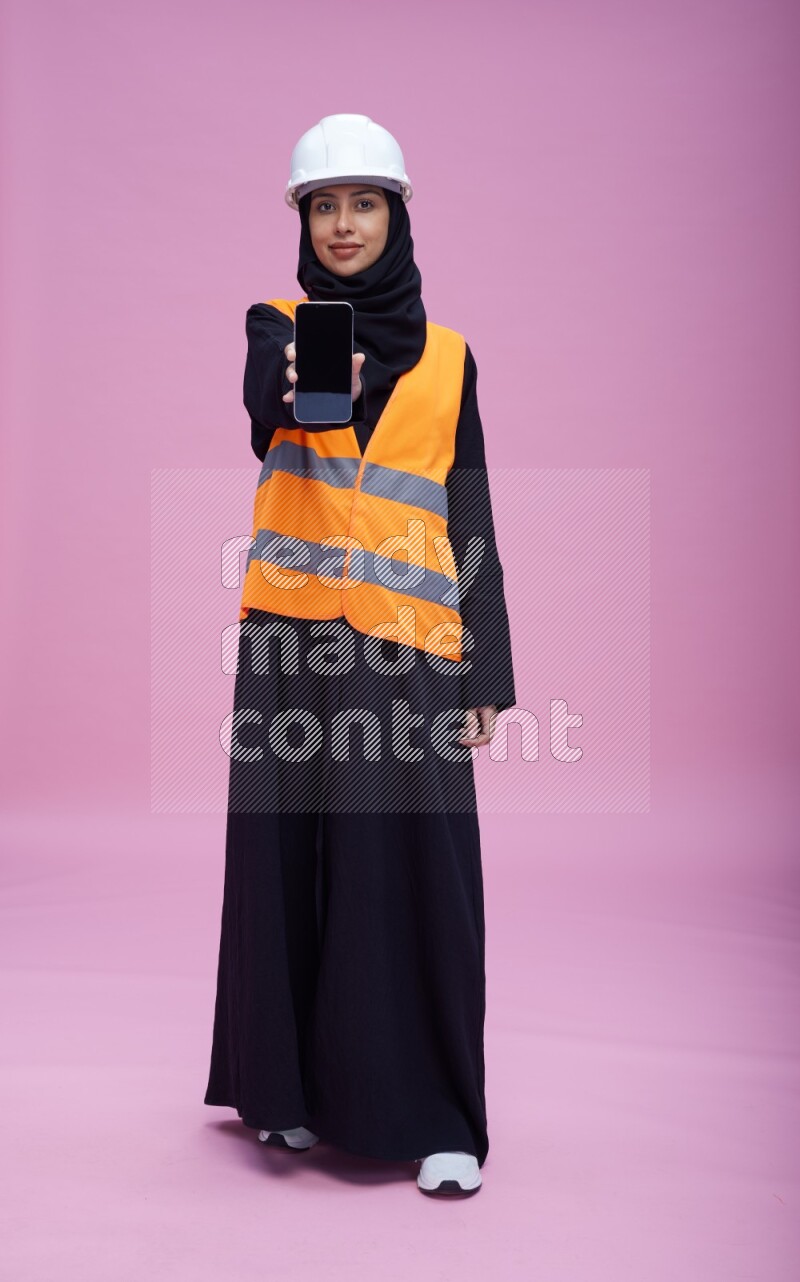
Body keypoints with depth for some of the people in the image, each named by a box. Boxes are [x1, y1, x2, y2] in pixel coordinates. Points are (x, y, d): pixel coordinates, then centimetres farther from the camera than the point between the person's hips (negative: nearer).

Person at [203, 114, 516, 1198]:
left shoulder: (447, 355, 12)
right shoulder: (277, 324, 8)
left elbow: (471, 516, 9)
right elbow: (265, 394, -18)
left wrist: (487, 671, 1)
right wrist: (303, 378, -43)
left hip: (410, 648, 0)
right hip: (293, 637, 0)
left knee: (414, 874, -2)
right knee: (288, 865, 5)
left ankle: (436, 1117, 10)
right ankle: (291, 1087, 23)